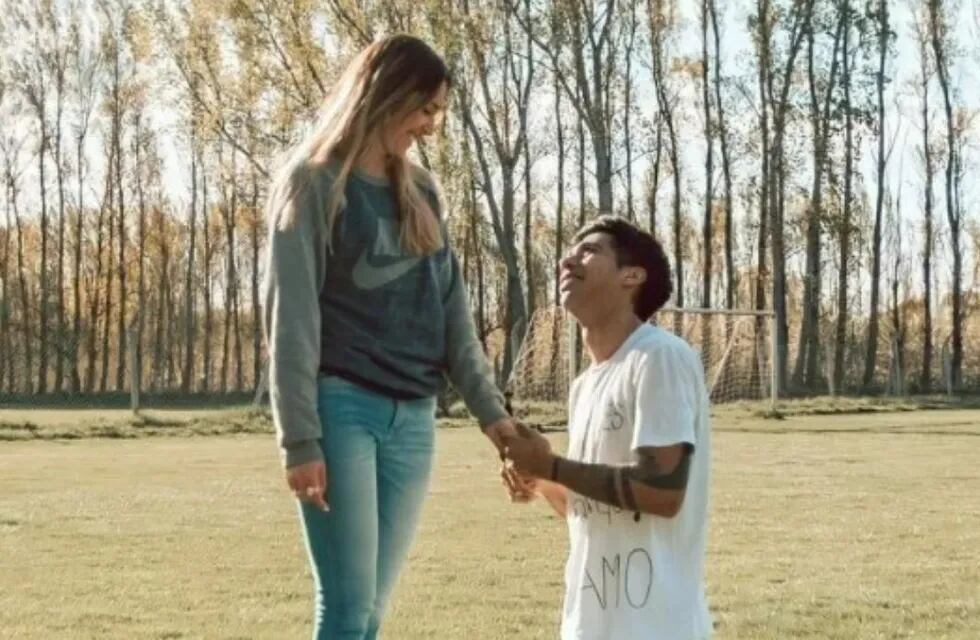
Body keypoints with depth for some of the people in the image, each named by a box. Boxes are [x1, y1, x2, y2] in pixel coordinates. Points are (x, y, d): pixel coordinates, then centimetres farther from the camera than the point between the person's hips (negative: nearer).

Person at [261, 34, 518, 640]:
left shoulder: (421, 191, 17)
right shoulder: (314, 182, -2)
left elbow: (452, 310, 16)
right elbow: (291, 317, -7)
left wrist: (490, 408, 6)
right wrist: (300, 438, -13)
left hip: (413, 418, 6)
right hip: (342, 408, -6)